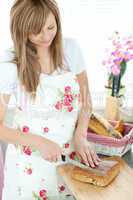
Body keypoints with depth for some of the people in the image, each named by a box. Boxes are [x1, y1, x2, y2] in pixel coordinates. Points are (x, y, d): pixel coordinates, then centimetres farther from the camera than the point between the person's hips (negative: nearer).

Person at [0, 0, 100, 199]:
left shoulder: (71, 48, -8)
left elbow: (85, 98, 3)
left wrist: (81, 136, -9)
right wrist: (40, 142, -21)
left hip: (70, 151, 3)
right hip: (30, 160, -3)